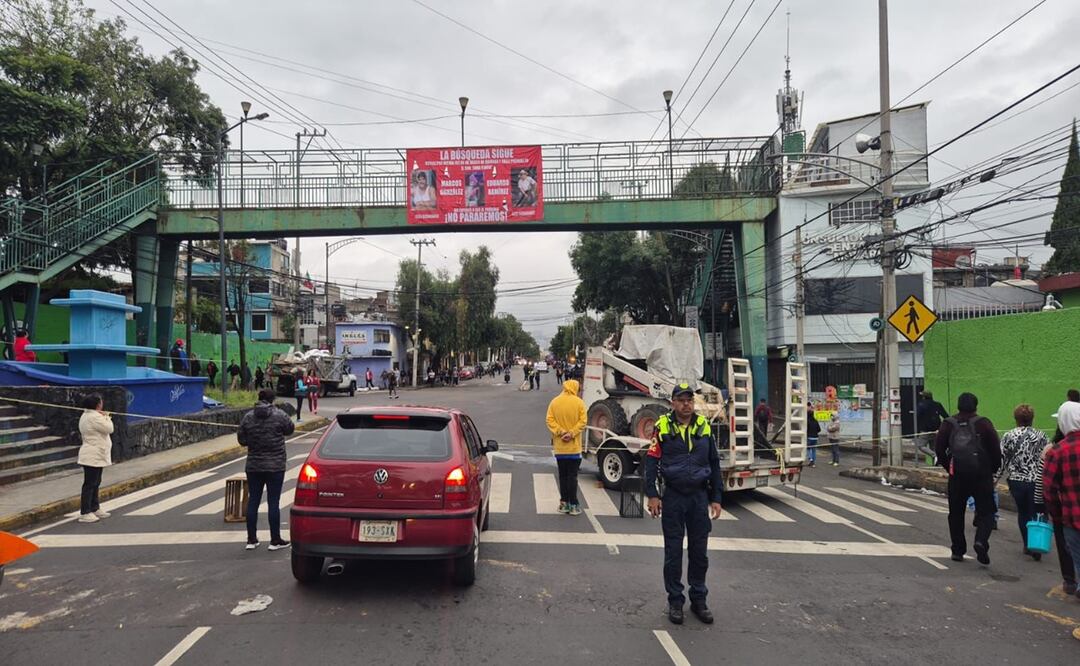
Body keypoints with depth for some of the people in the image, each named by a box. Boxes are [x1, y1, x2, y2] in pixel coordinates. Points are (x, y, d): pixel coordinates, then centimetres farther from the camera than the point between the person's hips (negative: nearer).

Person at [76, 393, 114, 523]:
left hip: (95, 456, 11)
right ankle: (84, 513, -2)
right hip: (93, 457, -11)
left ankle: (95, 508, 27)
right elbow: (109, 429, -16)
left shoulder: (86, 416, 14)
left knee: (95, 483, 18)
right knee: (90, 484, -6)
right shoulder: (94, 417, -21)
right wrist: (106, 417, -6)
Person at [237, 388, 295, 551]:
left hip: (253, 466, 3)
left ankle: (251, 540, 15)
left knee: (253, 501, 10)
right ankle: (275, 540, 7)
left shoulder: (248, 417, -1)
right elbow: (290, 429, 4)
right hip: (275, 466, -3)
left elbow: (241, 440, 3)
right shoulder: (279, 415, -10)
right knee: (273, 502, 1)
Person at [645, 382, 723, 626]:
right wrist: (652, 495, -10)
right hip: (673, 496, -2)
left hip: (699, 496, 2)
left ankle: (698, 599, 24)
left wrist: (716, 498, 6)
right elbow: (651, 461, -4)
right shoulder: (663, 427, -5)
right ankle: (675, 601, 19)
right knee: (673, 552, 6)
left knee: (699, 551, 10)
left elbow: (714, 464, 9)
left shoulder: (704, 427, 3)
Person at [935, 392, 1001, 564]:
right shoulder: (983, 423, -4)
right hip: (982, 475, -2)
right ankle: (981, 541, -18)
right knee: (986, 511, 5)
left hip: (957, 476, 2)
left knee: (956, 514, 11)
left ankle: (958, 550, 13)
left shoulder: (948, 424, 3)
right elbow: (996, 449, -7)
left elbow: (939, 448, 0)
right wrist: (993, 469, 6)